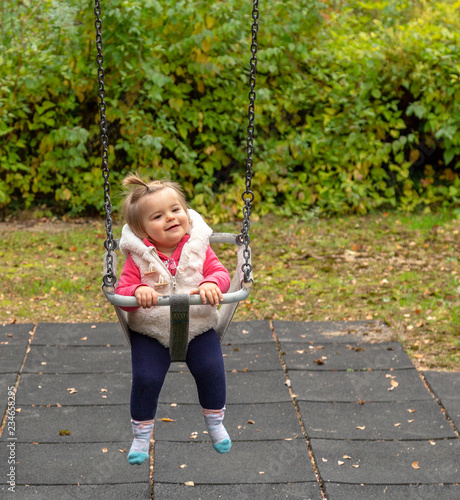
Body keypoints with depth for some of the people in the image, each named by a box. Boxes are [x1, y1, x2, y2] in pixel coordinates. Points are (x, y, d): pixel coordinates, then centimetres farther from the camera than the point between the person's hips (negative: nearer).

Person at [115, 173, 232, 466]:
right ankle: (142, 436, 13)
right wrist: (137, 291, -36)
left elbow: (220, 272, -7)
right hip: (150, 331, -1)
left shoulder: (198, 247, -4)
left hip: (198, 326, 1)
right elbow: (122, 292, -13)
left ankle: (215, 423, 22)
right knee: (145, 378, -11)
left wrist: (212, 283, -31)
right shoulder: (139, 257, -10)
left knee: (211, 370, -7)